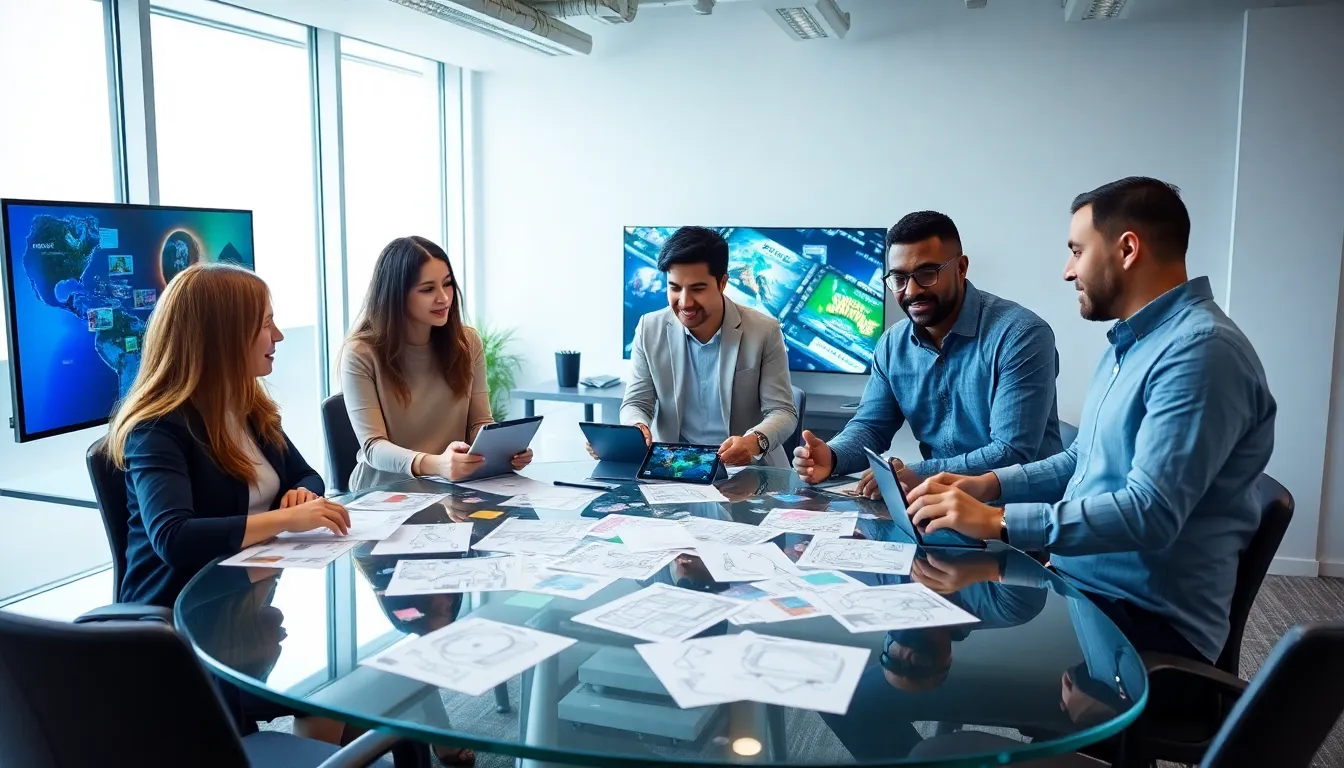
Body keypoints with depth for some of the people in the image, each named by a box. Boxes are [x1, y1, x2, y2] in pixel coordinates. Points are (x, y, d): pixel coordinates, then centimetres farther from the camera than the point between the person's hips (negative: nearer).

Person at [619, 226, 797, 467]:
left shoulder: (764, 332, -6)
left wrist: (756, 441, -28)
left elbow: (782, 411, -6)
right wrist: (637, 430, -21)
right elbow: (636, 403, 3)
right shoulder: (650, 330, 0)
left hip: (747, 469, -1)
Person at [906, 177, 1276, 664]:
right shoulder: (1131, 341, 14)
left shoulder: (1200, 349, -20)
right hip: (1077, 583, 9)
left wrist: (997, 521, -26)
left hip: (1150, 618, -9)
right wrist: (989, 484, 6)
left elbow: (1150, 513, -27)